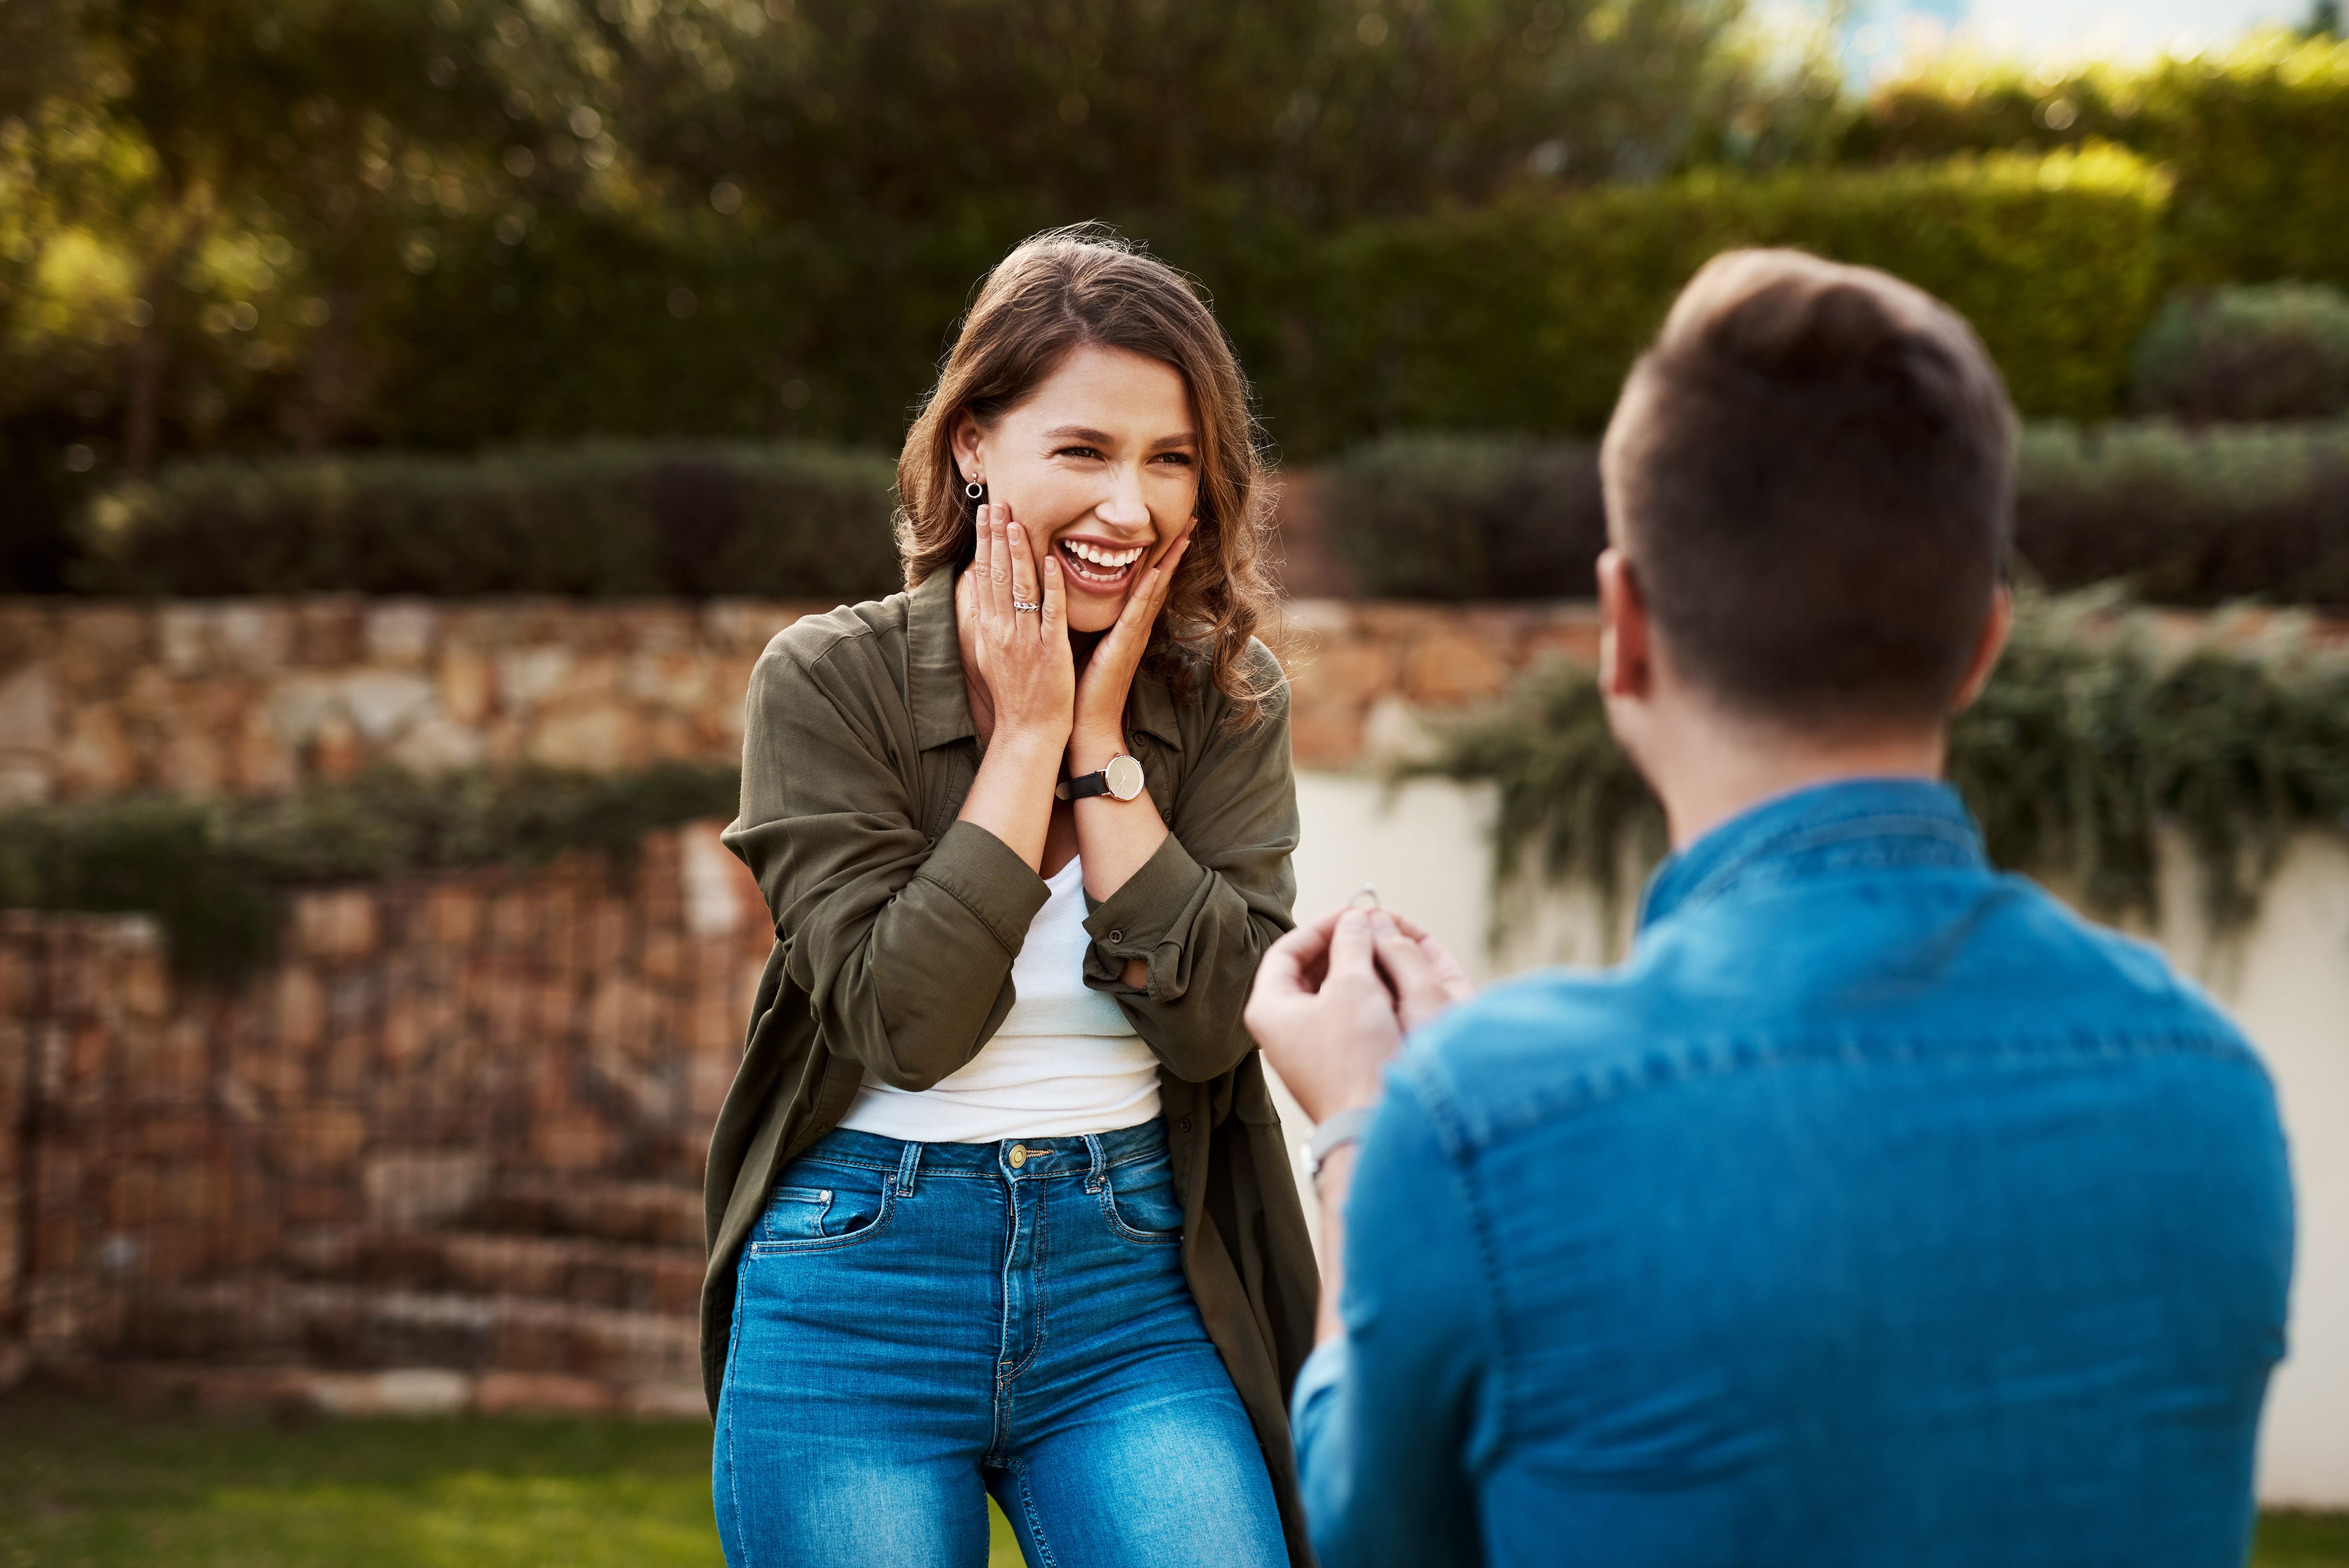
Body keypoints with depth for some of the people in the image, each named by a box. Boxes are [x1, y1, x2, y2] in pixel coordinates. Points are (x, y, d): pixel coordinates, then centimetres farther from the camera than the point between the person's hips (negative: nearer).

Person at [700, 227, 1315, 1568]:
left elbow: (1212, 1025, -9)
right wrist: (1029, 735, -12)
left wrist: (1101, 740, -10)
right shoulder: (828, 683, -5)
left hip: (1137, 1285, 2)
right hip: (862, 1293, -1)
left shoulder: (1229, 704, 2)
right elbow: (907, 1020, -15)